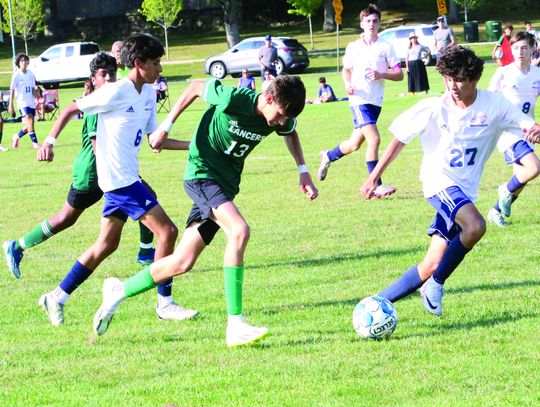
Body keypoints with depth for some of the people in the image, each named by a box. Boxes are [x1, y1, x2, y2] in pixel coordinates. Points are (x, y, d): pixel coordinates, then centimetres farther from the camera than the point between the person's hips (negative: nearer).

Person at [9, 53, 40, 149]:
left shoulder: (30, 74, 8)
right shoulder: (16, 75, -6)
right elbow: (12, 90, -5)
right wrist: (11, 105, -9)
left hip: (31, 102, 6)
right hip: (22, 102, -6)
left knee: (29, 126, 8)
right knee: (30, 120, -21)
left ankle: (17, 136, 33)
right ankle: (35, 142, -21)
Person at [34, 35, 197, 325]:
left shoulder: (148, 93, 10)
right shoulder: (116, 92, -15)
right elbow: (71, 109, -8)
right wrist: (50, 141, -14)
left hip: (126, 177, 9)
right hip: (119, 178, -9)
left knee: (107, 243, 15)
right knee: (167, 231, -10)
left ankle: (57, 298, 22)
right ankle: (165, 304, -2)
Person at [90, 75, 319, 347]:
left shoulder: (282, 120, -4)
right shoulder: (234, 99, -22)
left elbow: (291, 133, 22)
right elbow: (196, 88, -5)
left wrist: (303, 172, 11)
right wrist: (165, 127, -1)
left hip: (224, 185, 7)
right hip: (202, 174, -7)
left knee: (182, 263, 5)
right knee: (239, 230, -30)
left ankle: (119, 291, 26)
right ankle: (235, 326, -30)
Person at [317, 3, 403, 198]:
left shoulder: (386, 47, 2)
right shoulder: (353, 47, 5)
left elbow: (399, 74, 1)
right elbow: (346, 69, 19)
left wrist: (381, 75, -17)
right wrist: (347, 84, -2)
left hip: (376, 101, 2)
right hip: (359, 99, -2)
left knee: (355, 144, 12)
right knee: (374, 139, -20)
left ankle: (328, 156, 43)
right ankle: (375, 186, -16)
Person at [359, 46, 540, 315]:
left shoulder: (494, 106, -6)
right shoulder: (433, 109, -10)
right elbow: (400, 138, 1)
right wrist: (374, 177, 2)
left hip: (466, 190, 4)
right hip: (439, 180, -4)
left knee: (432, 267, 1)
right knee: (474, 226, -33)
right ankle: (436, 285, -15)